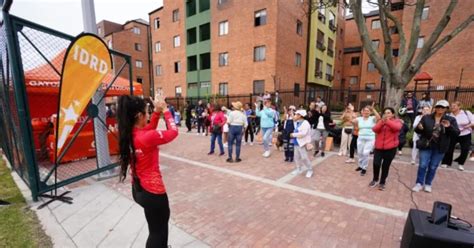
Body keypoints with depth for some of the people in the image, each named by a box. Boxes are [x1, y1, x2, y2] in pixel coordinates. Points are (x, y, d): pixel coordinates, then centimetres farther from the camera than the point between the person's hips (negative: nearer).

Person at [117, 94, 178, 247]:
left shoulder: (128, 134, -5)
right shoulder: (147, 137, -28)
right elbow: (173, 132, -16)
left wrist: (157, 112, 0)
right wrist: (165, 110, -7)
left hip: (137, 189, 9)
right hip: (152, 191, -9)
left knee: (162, 217, 32)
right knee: (157, 230, 14)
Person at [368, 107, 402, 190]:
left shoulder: (397, 121, 3)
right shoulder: (380, 121, 10)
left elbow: (397, 127, -21)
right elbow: (374, 129, -7)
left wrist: (388, 121, -32)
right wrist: (382, 122, -20)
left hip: (390, 148, -2)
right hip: (379, 147, 2)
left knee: (386, 165, 6)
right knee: (376, 164, -7)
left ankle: (382, 182, 21)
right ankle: (375, 179, 17)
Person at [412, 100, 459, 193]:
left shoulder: (451, 120, 2)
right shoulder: (426, 118, -2)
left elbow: (456, 133, -3)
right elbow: (417, 130, -1)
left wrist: (449, 127, -21)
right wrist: (419, 128, -24)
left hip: (440, 149, 1)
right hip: (426, 146, -1)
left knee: (433, 167, 11)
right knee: (423, 165, 0)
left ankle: (428, 184, 26)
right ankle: (419, 183, 12)